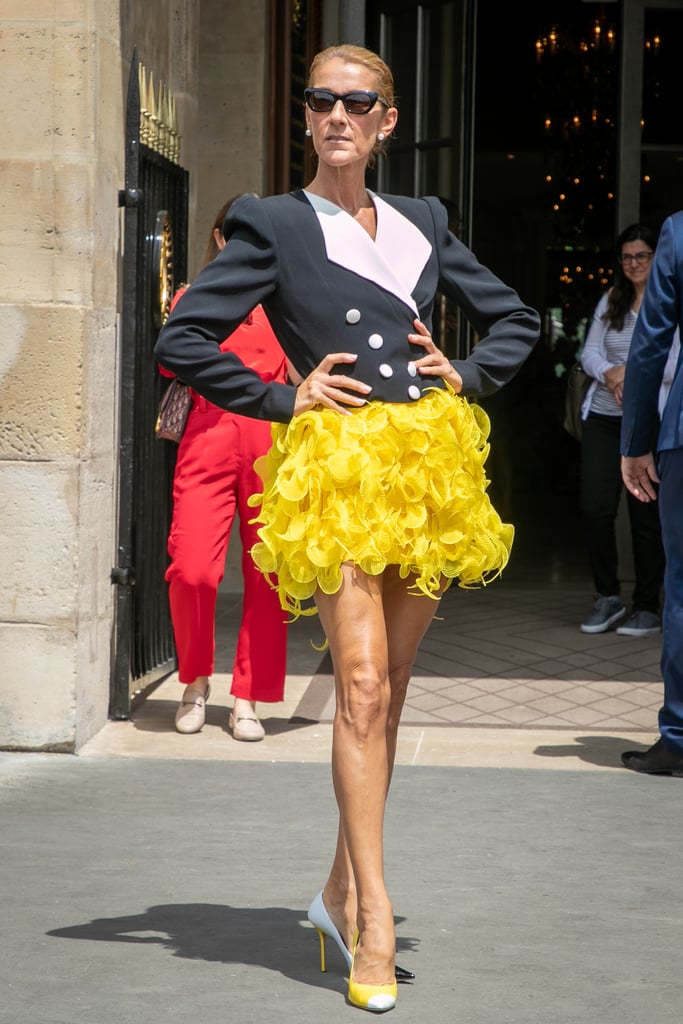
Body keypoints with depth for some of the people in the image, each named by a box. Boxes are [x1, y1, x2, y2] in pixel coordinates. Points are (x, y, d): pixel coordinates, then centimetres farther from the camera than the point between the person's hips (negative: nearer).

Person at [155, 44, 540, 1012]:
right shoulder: (272, 225, 1)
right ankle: (373, 921, -10)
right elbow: (181, 340, -4)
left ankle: (343, 889, 19)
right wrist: (281, 400, -6)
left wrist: (467, 377, 8)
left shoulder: (422, 221, 14)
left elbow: (515, 316, 24)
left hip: (426, 461, 5)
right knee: (362, 685, -13)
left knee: (387, 690, 8)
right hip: (336, 465, -5)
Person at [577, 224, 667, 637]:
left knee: (646, 514, 0)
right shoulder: (611, 302, 11)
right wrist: (610, 373, -13)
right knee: (594, 508, -2)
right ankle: (608, 596, 16)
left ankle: (648, 607, 12)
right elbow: (590, 353, 8)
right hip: (604, 418, 4)